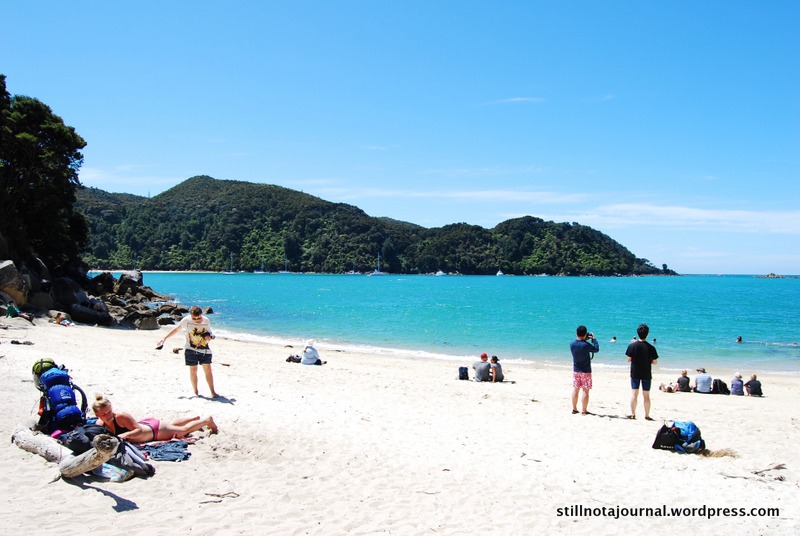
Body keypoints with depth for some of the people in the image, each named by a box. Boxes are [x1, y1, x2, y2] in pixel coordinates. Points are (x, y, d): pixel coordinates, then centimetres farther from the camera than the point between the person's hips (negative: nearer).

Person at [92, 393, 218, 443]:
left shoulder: (121, 416, -37)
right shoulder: (100, 424, -19)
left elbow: (140, 430, -35)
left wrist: (125, 435, -50)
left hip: (154, 428, -6)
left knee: (184, 430, 18)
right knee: (172, 425, 34)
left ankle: (207, 420, 44)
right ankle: (195, 418, 61)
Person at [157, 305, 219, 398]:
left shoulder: (206, 321, -4)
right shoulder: (186, 320, -8)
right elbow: (176, 329, 6)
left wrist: (209, 337, -15)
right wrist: (164, 338, 7)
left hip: (205, 349, 1)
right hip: (191, 350, -1)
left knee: (208, 369, -3)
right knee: (193, 370, 2)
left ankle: (213, 392, -1)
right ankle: (195, 392, 14)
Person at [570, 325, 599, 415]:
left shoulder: (572, 344, -6)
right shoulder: (586, 345, -21)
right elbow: (596, 349, -6)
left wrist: (585, 340, 12)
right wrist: (593, 339, 3)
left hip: (576, 370, 5)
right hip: (586, 371, -5)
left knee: (575, 390, 13)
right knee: (585, 391, 2)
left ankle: (574, 409, 18)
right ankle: (584, 410, 4)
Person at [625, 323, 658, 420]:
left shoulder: (632, 346, -9)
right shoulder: (651, 347, -11)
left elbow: (629, 359, -4)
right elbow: (655, 362, -5)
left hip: (635, 373, 0)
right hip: (646, 374, 0)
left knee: (634, 393, 7)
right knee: (646, 395, 7)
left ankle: (632, 414, 7)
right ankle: (647, 415, 11)